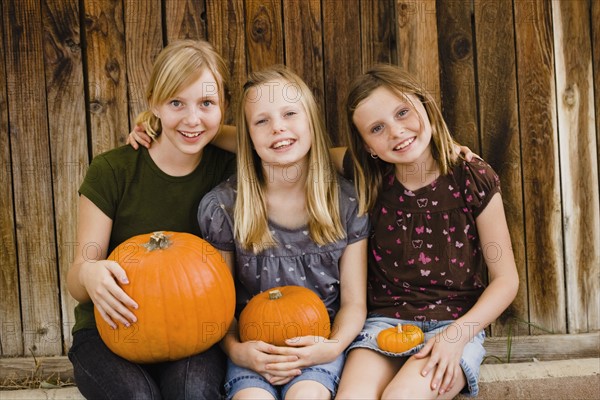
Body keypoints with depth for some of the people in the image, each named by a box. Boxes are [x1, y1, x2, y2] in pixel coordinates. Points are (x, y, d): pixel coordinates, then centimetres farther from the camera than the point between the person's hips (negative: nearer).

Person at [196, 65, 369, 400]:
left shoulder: (347, 203, -1)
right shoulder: (222, 206, -3)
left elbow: (354, 302, 3)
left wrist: (334, 345, -16)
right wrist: (236, 349, -16)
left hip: (318, 345, 0)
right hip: (254, 348, 0)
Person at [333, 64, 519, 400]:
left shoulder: (474, 180, -5)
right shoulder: (370, 186, 0)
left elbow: (506, 279, -2)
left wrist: (456, 336, -14)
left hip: (456, 324, -1)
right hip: (386, 322, 2)